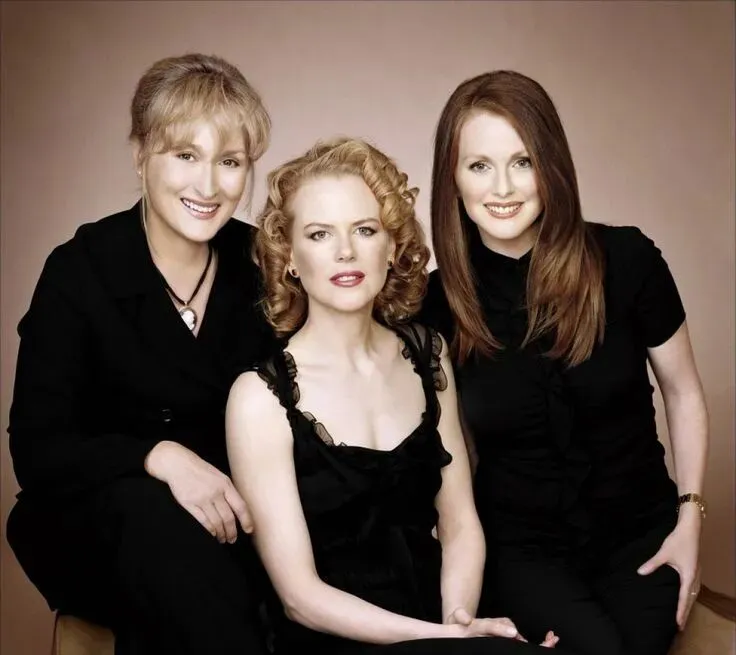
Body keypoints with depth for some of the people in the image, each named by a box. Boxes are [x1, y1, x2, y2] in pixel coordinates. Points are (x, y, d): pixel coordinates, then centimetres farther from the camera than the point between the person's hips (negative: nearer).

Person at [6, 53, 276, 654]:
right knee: (157, 519, -35)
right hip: (95, 514, -3)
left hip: (232, 507, 3)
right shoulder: (79, 272, -10)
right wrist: (160, 457, -31)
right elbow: (37, 448, -14)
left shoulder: (260, 263, -1)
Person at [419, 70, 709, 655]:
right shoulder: (438, 304, -10)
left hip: (639, 533, 1)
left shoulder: (626, 260, -13)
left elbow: (683, 393, 2)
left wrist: (689, 519, 0)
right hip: (520, 548, 0)